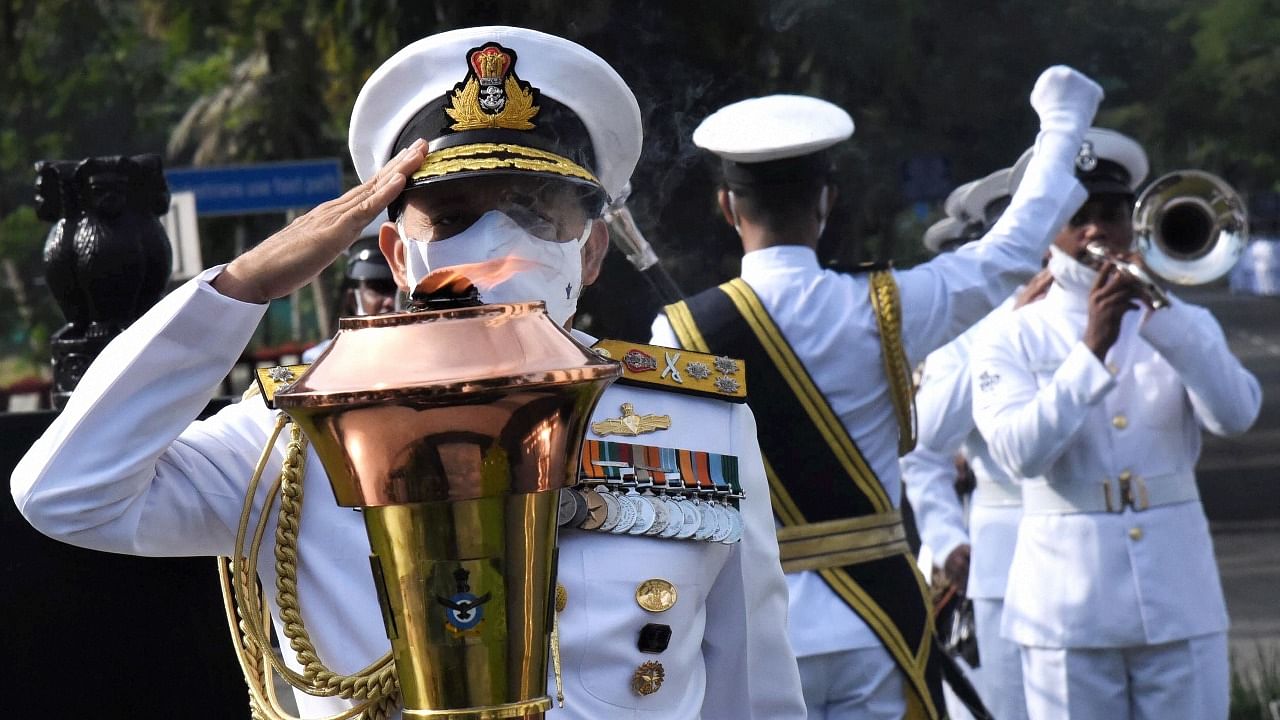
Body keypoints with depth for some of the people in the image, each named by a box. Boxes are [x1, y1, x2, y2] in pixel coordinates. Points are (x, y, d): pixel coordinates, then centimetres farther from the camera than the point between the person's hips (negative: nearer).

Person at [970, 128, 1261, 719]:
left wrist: (1160, 309, -19)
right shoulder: (1009, 343, 3)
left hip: (1179, 604, 2)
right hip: (1071, 613, -2)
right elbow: (1020, 453, -14)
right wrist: (1092, 348, -21)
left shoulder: (1183, 326, 10)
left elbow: (1234, 415, -9)